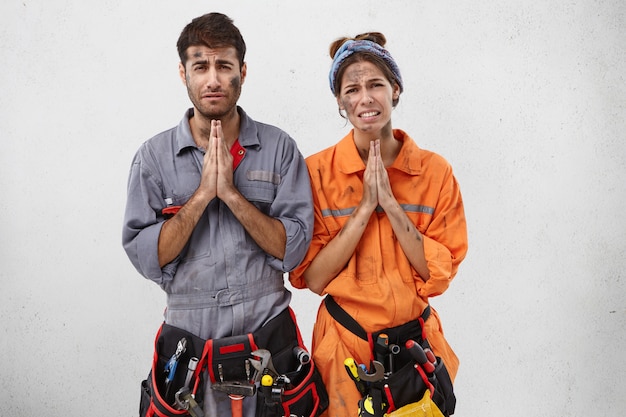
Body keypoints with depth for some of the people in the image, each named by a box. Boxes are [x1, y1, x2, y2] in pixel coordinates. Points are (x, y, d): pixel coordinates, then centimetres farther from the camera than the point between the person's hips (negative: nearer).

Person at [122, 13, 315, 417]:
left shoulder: (279, 148, -4)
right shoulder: (154, 156, -2)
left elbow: (293, 249, -9)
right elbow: (145, 257, -9)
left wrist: (231, 192, -18)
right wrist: (202, 194, -17)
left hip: (266, 331, 0)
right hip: (189, 335, 0)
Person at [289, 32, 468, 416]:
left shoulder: (435, 170, -6)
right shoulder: (317, 171, -9)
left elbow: (439, 273, -10)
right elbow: (313, 277, -13)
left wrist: (390, 202, -19)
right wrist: (365, 206, -21)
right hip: (344, 344, -1)